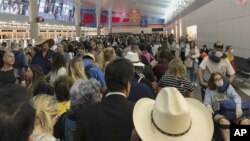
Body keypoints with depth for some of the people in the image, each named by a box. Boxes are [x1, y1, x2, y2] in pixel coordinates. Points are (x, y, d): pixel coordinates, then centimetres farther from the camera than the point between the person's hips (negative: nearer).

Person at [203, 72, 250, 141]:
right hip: (217, 112, -2)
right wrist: (209, 107, -25)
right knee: (224, 122, -39)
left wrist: (238, 107, -22)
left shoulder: (228, 86, 16)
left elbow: (236, 96, 1)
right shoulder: (209, 89, 13)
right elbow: (206, 102, 2)